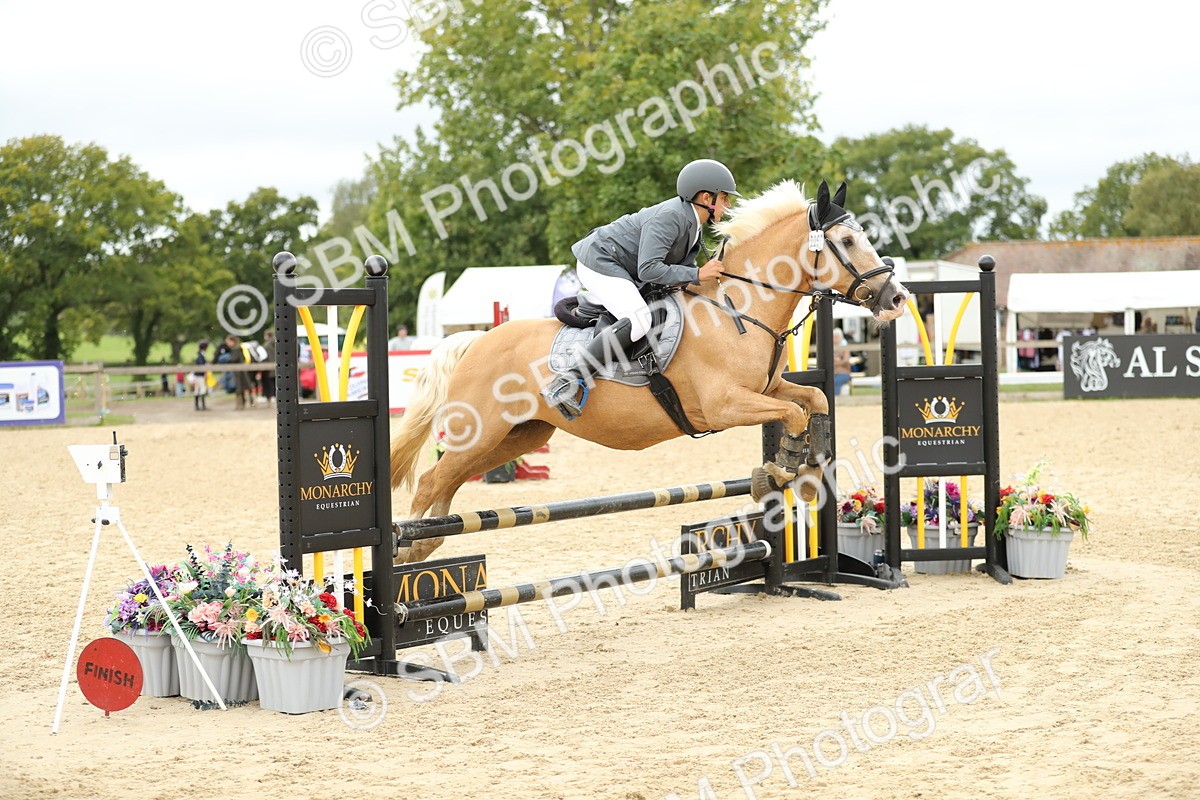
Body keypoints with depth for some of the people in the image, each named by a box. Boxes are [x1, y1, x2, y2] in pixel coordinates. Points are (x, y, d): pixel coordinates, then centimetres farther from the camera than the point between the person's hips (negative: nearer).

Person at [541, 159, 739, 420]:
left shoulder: (692, 222, 8)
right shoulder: (669, 217, -24)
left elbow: (681, 264, 11)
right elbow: (648, 270, -30)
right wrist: (697, 274, -27)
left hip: (621, 270, 11)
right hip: (599, 262, -11)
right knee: (638, 320, -29)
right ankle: (566, 381, -32)